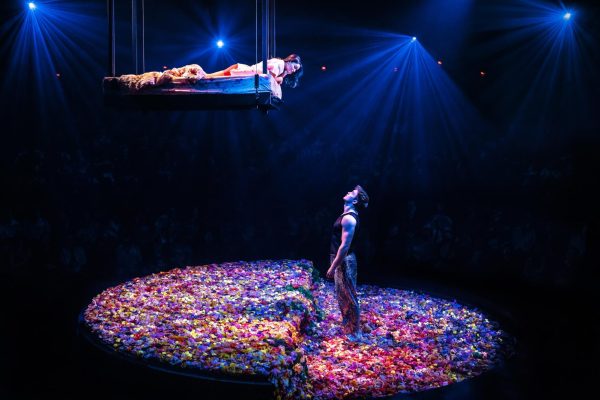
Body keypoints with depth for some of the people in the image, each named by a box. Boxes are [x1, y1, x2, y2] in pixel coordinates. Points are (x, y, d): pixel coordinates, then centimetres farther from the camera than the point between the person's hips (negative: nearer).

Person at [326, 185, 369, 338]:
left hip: (344, 262, -10)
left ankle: (354, 332, 8)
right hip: (341, 260, 10)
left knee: (348, 298, -1)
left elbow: (344, 246, -24)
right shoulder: (347, 215, 12)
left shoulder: (349, 218, -21)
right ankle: (346, 327, 34)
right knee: (342, 296, 21)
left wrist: (332, 267, -21)